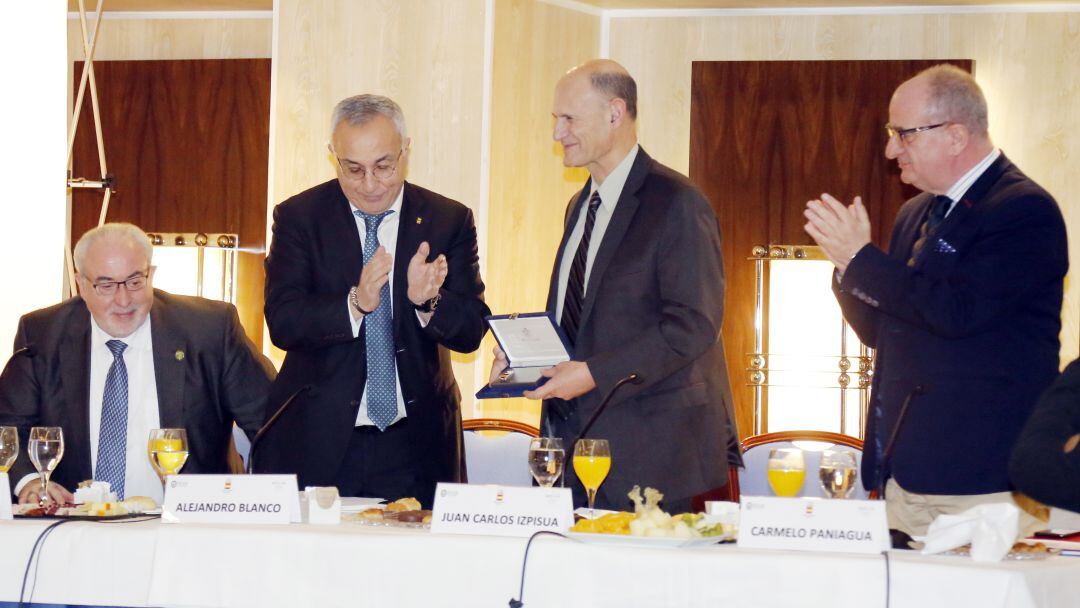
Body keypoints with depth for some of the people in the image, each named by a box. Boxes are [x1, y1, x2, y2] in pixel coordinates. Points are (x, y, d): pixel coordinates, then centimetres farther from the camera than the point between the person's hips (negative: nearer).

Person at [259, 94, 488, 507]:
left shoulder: (449, 221, 4)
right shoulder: (298, 217, 2)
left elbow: (472, 332, -1)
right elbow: (282, 322, -9)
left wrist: (427, 300, -21)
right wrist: (354, 303, -25)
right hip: (318, 440, -1)